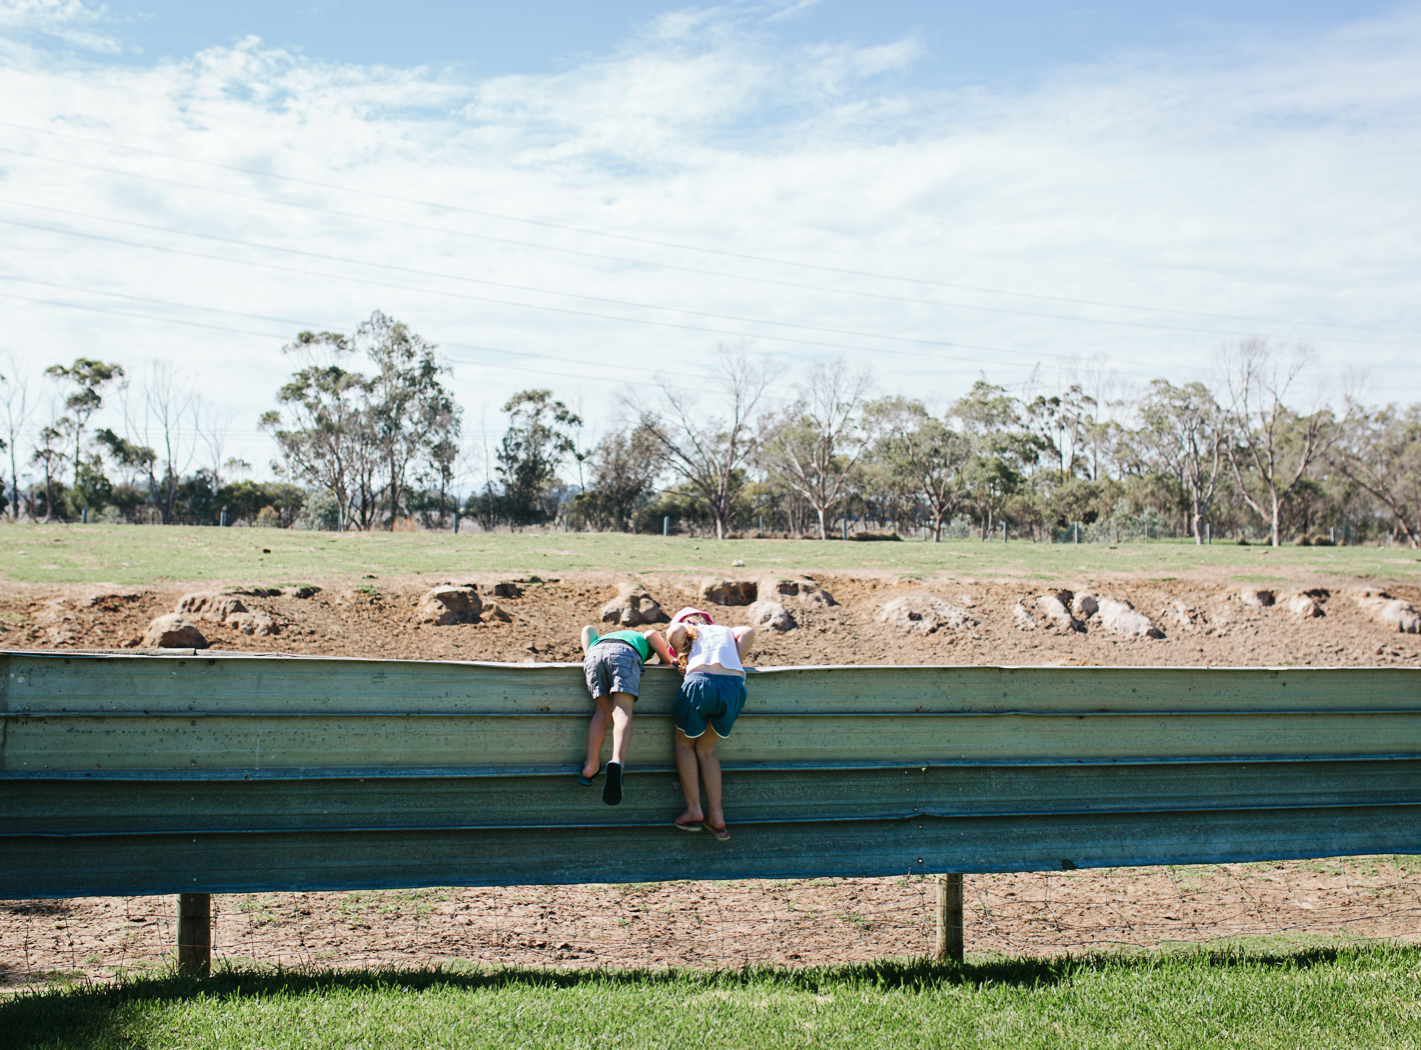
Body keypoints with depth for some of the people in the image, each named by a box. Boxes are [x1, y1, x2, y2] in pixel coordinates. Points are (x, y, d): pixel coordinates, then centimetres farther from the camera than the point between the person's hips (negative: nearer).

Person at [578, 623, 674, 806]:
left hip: (595, 653, 3)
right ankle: (617, 763, -39)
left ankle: (591, 765, 0)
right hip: (624, 653, -3)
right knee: (622, 711, -13)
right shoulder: (642, 640, 40)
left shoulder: (603, 638, 47)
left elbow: (588, 630, 30)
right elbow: (653, 634, 17)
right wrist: (667, 660, 27)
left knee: (604, 710, 15)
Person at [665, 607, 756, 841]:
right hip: (734, 685, 3)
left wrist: (680, 659, 18)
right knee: (706, 748, 21)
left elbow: (674, 632, 2)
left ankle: (694, 810, 14)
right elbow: (749, 633, 12)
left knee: (684, 743, 21)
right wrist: (735, 664, 17)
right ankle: (716, 816, 15)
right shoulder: (727, 631, 33)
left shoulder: (685, 629, 25)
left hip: (701, 681, -3)